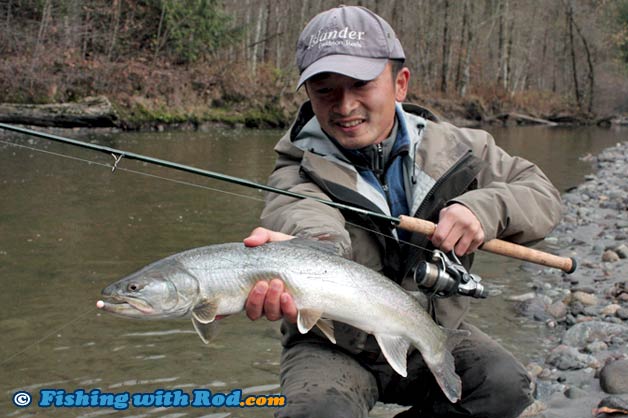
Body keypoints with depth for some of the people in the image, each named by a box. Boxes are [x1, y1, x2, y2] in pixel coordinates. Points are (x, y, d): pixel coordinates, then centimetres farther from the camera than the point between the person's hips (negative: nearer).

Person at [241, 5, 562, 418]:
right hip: (335, 348, -3)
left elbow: (542, 193, 1)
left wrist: (484, 209, -23)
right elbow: (308, 219, -38)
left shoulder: (450, 148, -3)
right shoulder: (300, 169, -15)